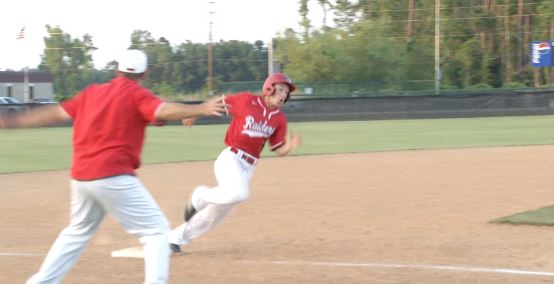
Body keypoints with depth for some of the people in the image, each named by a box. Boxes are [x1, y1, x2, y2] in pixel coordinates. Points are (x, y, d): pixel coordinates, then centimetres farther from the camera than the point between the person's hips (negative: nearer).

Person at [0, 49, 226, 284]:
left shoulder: (92, 93, 16)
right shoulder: (137, 94, -2)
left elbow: (56, 113, 20)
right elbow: (163, 111, -21)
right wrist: (201, 109, -33)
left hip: (80, 177, 7)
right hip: (113, 177, -7)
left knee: (77, 232, 28)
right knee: (158, 232, -2)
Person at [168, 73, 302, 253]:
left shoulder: (279, 119, 4)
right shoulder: (246, 100, -7)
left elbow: (279, 151, 4)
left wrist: (290, 145, -17)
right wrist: (194, 115, 6)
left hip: (248, 167, 5)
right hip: (230, 159, -5)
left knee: (217, 213, 9)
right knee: (238, 193, -34)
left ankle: (177, 237, 26)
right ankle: (200, 196, -4)